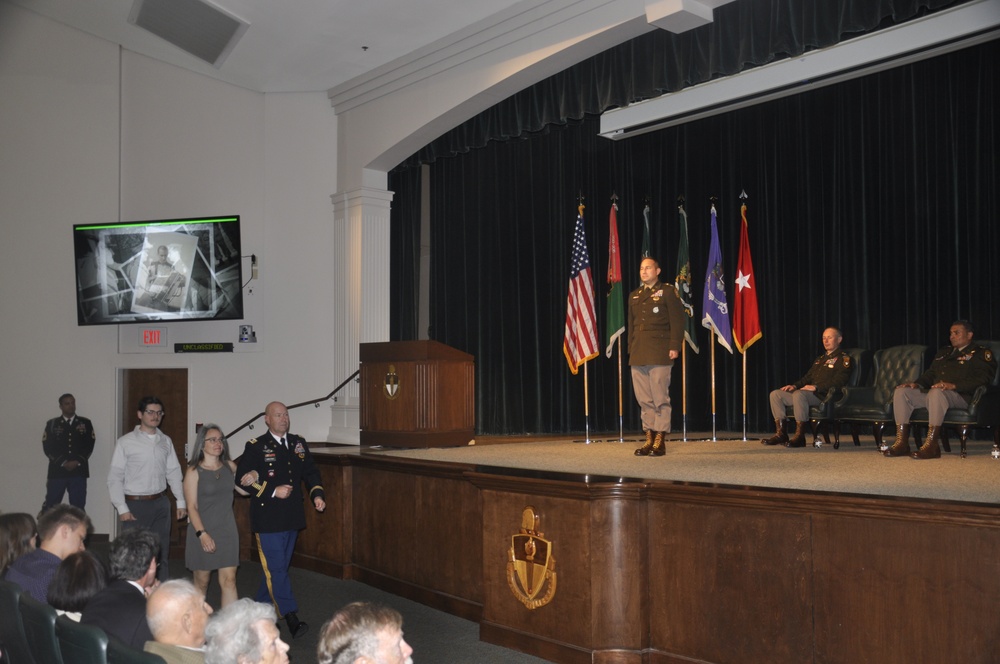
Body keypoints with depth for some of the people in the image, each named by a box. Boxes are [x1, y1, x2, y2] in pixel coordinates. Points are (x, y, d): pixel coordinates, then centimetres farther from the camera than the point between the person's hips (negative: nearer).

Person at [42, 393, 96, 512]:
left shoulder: (85, 423, 10)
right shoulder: (52, 424, 9)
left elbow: (89, 445, 4)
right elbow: (47, 447, 0)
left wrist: (77, 462, -9)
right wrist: (63, 462, -10)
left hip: (79, 471, 1)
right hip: (57, 471, 0)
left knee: (78, 507, 0)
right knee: (50, 506, -1)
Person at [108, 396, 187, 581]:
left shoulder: (166, 441, 8)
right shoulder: (126, 442, -5)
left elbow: (174, 473, 11)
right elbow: (114, 477, -6)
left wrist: (181, 501, 5)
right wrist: (122, 508, -11)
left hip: (160, 503, 4)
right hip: (135, 504, -4)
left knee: (161, 553, 11)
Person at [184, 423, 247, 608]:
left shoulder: (230, 466, 4)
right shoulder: (194, 471, -8)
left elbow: (245, 490, 18)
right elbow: (192, 506, -11)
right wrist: (202, 534, -19)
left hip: (227, 530, 3)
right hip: (202, 531, -3)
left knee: (229, 581, -2)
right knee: (202, 582, 9)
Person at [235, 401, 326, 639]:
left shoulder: (298, 444, 10)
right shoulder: (255, 447, -6)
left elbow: (311, 471, 14)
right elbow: (242, 479, -10)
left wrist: (317, 494, -3)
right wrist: (273, 491, -17)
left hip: (292, 517, 6)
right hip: (268, 518, -6)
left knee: (277, 566, 14)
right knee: (276, 568, -7)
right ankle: (291, 618, -8)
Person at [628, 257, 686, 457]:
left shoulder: (668, 292, 2)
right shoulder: (634, 296, 19)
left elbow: (677, 321, -5)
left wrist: (674, 347, -13)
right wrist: (631, 349, 13)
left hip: (659, 353, -6)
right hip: (638, 354, 6)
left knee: (660, 397, -5)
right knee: (644, 399, 6)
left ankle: (660, 441, -1)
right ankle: (649, 438, 12)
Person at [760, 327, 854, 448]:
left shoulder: (843, 358, 1)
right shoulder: (820, 359, 29)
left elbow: (838, 381, -14)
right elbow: (807, 377, 30)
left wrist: (816, 387, -22)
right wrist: (794, 385, 9)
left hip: (825, 395, -9)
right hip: (809, 393, 9)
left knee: (799, 394, -38)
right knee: (775, 394, -5)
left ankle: (800, 436, -34)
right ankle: (780, 434, -11)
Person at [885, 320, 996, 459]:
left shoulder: (981, 353, 7)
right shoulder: (943, 352, 30)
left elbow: (982, 379, -9)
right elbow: (930, 374, 30)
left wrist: (953, 385, -22)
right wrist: (917, 384, 7)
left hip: (961, 396, -7)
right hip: (931, 394, 8)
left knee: (936, 393, -40)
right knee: (901, 392, -14)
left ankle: (931, 446, -41)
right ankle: (902, 443, -20)